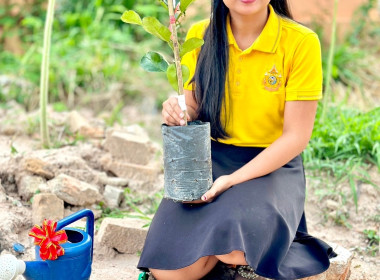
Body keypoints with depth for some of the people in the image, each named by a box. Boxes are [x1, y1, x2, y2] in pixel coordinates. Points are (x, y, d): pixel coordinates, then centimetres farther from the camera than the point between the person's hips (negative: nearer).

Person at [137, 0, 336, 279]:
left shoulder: (301, 42, -12)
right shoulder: (200, 35, -1)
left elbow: (296, 136, -12)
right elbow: (193, 112, 7)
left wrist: (233, 180, -21)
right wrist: (177, 112, -18)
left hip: (272, 165, -3)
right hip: (211, 159, 3)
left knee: (232, 248, -32)